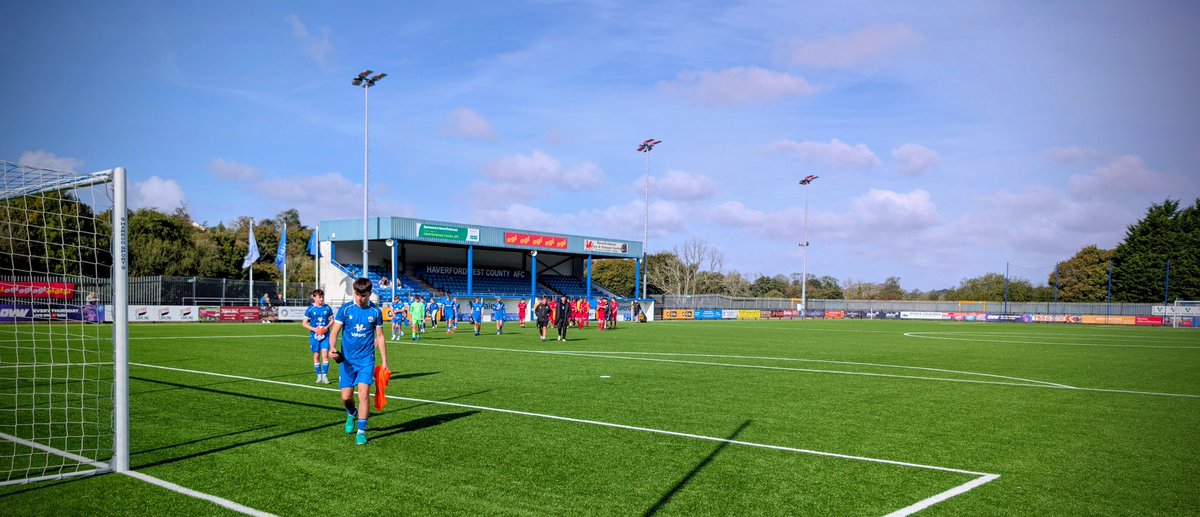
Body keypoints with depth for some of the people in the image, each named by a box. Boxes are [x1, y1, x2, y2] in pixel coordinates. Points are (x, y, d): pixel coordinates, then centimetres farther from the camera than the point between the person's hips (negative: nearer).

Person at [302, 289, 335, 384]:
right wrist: (313, 329, -13)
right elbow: (304, 323, 2)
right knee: (316, 356, 6)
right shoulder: (310, 309, -2)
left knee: (325, 355, -10)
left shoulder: (327, 308, 1)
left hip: (325, 335, 0)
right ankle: (319, 375, 19)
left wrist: (327, 327, -9)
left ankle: (325, 376, -4)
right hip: (314, 335, 0)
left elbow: (332, 320, 11)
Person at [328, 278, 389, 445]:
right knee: (346, 397, 3)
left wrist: (384, 362, 5)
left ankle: (361, 432, 0)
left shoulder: (376, 311, -1)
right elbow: (334, 331, -4)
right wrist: (332, 348, -25)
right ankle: (352, 413, 37)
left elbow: (380, 337, 6)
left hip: (366, 360, -1)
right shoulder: (345, 309, -3)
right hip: (347, 360, 1)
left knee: (363, 394, -11)